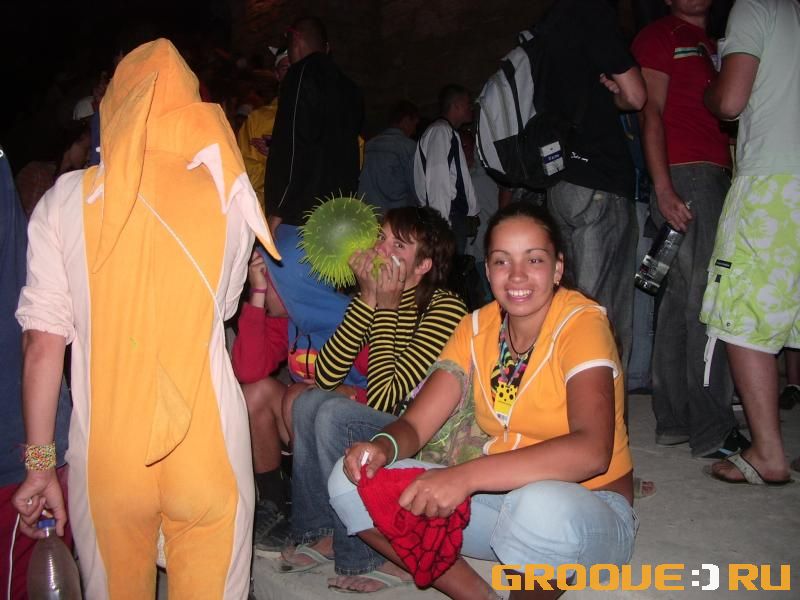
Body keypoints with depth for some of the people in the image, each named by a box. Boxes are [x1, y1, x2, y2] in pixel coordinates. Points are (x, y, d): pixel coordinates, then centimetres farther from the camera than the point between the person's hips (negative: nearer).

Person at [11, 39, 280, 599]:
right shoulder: (229, 199, -1)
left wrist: (40, 464, 2)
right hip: (208, 445, 0)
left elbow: (43, 342, -5)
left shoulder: (66, 199, -2)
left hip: (107, 447, 1)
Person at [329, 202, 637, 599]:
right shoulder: (476, 328, 1)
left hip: (589, 507, -5)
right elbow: (414, 424, -2)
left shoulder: (581, 323, -17)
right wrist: (382, 446, -26)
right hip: (503, 496, 5)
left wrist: (466, 476, -40)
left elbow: (592, 451, -32)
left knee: (541, 509, -41)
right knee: (350, 482, -9)